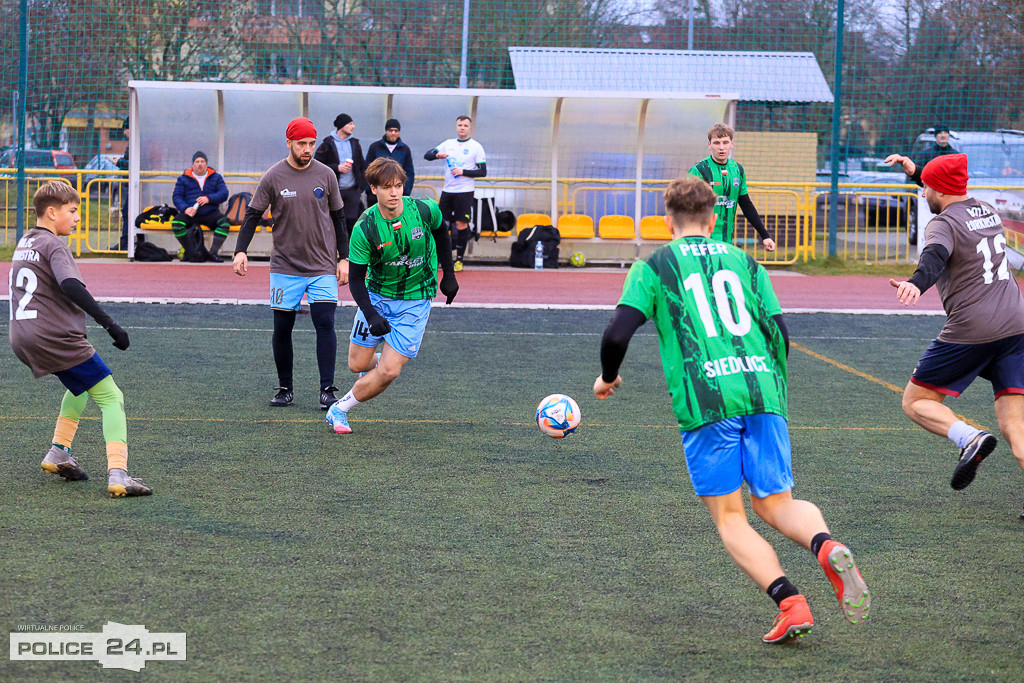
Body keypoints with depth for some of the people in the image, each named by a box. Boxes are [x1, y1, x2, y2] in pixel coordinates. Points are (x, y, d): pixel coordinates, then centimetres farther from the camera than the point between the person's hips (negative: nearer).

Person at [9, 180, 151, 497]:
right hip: (56, 338, -9)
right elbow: (71, 286, -26)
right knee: (111, 397, -6)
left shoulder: (25, 243, 18)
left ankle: (58, 453, 24)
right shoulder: (52, 245, -10)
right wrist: (110, 324, -29)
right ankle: (118, 474, -22)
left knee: (80, 384, 32)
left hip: (22, 340, 9)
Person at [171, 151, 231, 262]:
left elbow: (224, 194, 3)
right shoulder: (183, 179, 14)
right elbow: (176, 196, 4)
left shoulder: (216, 177, 15)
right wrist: (185, 208, -16)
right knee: (176, 223, -31)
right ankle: (188, 251, -17)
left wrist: (209, 198, -16)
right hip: (189, 214, 0)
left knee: (225, 221, -30)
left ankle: (213, 252, -25)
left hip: (210, 214, 0)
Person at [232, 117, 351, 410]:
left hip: (322, 266, 0)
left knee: (325, 323, -11)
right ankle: (285, 388, 15)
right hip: (285, 267, 0)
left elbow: (338, 218, 11)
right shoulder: (273, 177, -2)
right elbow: (252, 215, 2)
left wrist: (344, 258, 6)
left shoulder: (325, 175, 3)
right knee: (282, 328, 2)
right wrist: (240, 251, -12)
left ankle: (327, 389, -9)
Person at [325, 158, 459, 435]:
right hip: (377, 297, 1)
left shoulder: (425, 210, -17)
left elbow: (441, 233, 8)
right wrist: (371, 315, -27)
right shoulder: (364, 229, -20)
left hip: (415, 301, -1)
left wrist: (448, 275, 11)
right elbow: (356, 279, -13)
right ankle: (379, 359, 41)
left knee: (389, 372, -11)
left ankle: (340, 409, 8)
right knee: (358, 364, 5)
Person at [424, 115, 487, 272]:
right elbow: (427, 155, 8)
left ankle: (459, 260, 4)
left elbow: (483, 172, -4)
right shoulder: (448, 144, 11)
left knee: (461, 225, -6)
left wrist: (463, 172, -16)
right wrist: (437, 155, -14)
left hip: (465, 192, -4)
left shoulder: (476, 147, 0)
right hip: (447, 190, 4)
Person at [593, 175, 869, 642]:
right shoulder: (743, 262, 20)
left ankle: (789, 602, -18)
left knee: (730, 519, 4)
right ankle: (826, 546, -23)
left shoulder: (653, 268, 10)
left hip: (705, 401, -3)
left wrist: (607, 378, 19)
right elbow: (778, 334, 15)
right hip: (762, 392, 3)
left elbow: (618, 333, 0)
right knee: (777, 503, 11)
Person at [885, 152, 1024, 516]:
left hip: (970, 332, -7)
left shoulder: (943, 224, -7)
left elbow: (935, 257, -31)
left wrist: (916, 283, -49)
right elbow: (956, 197, 40)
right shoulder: (987, 210, 16)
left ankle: (970, 439, -19)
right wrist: (915, 170, 46)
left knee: (915, 402, 8)